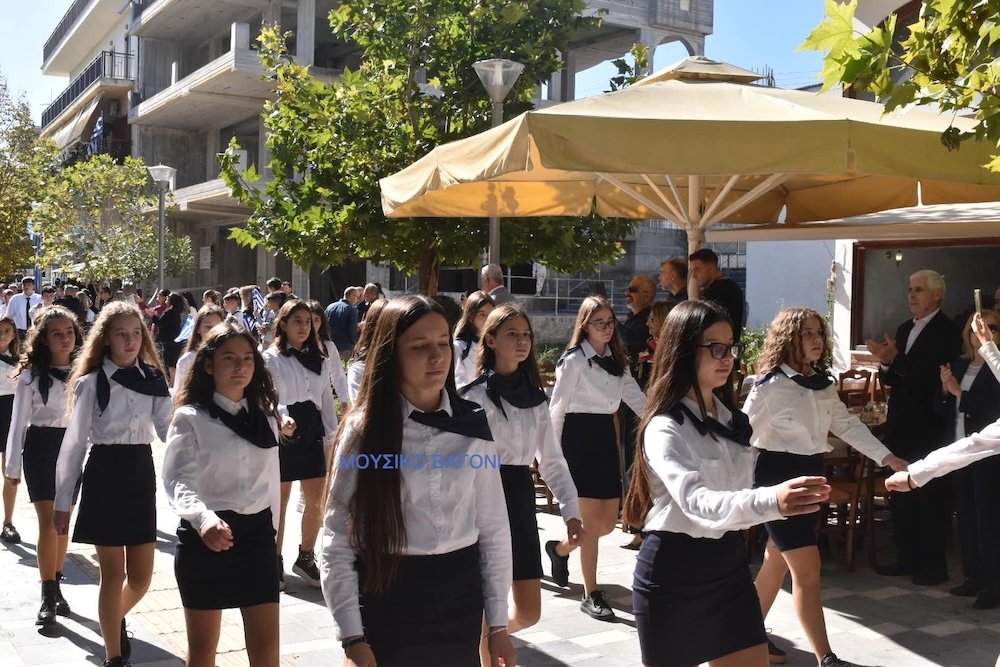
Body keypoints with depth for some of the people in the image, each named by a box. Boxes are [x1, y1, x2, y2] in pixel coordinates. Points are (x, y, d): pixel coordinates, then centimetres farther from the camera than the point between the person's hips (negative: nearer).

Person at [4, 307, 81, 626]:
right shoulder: (31, 375, -6)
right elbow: (18, 422, -2)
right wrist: (13, 466, -2)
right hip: (40, 448, -3)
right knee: (48, 522, -7)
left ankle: (55, 587, 22)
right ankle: (48, 595, -1)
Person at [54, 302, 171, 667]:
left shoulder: (153, 378, 5)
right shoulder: (91, 382, -5)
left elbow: (167, 428, -3)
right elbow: (74, 444, -3)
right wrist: (63, 501, -3)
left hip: (142, 473, 3)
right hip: (105, 474, -3)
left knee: (141, 576, 8)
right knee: (113, 573, 2)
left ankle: (117, 619, 40)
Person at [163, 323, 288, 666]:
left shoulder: (265, 415, 9)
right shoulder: (190, 418, -7)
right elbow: (178, 480, -20)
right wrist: (204, 519, -38)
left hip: (256, 534, 4)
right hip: (205, 536, -3)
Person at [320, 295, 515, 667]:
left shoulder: (473, 424, -1)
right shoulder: (363, 430, -7)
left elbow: (494, 529, 4)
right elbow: (339, 540, -6)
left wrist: (498, 623, 4)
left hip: (459, 600, 2)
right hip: (386, 602, -2)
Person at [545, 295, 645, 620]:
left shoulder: (616, 360, 13)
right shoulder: (574, 360, -8)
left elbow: (636, 398, 9)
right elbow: (556, 409, -8)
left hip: (606, 437, 7)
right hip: (579, 437, -7)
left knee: (608, 523, 9)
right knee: (592, 522, -6)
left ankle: (560, 549, 35)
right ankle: (591, 595, 6)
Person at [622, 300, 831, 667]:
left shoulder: (732, 420, 7)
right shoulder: (665, 427, -19)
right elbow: (696, 501, -35)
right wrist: (772, 501, -51)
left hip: (729, 566, 6)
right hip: (674, 572, -6)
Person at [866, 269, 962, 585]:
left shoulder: (948, 332, -10)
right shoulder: (905, 329, 14)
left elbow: (934, 377, -21)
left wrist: (895, 359, -24)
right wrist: (885, 363, -5)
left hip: (930, 429, -8)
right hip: (901, 427, 8)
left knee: (932, 497, 1)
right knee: (901, 496, 12)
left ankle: (934, 565, 10)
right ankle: (907, 558, 22)